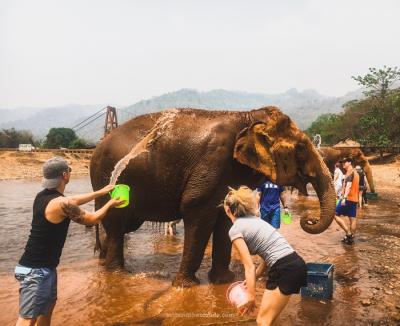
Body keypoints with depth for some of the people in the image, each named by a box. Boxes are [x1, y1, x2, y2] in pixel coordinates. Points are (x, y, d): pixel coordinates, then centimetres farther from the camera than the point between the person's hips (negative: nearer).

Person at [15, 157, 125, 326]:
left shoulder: (43, 196, 4)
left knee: (48, 305, 24)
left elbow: (74, 200, 22)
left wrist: (101, 192, 28)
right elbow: (92, 219, -8)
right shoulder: (61, 204, -23)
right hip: (37, 269, -10)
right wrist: (110, 203, 8)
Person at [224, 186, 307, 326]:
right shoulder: (255, 219, 19)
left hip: (285, 269, -9)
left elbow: (250, 267, -9)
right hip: (296, 264, 9)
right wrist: (253, 278, 21)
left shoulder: (235, 230, -5)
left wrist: (251, 297, -5)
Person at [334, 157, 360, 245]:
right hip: (354, 199, 9)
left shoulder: (350, 172, -10)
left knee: (336, 215, -5)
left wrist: (344, 197, -32)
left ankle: (348, 233, -9)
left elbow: (348, 185, -23)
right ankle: (351, 238, 10)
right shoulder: (355, 173, 20)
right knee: (353, 218, 7)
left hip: (348, 198, -9)